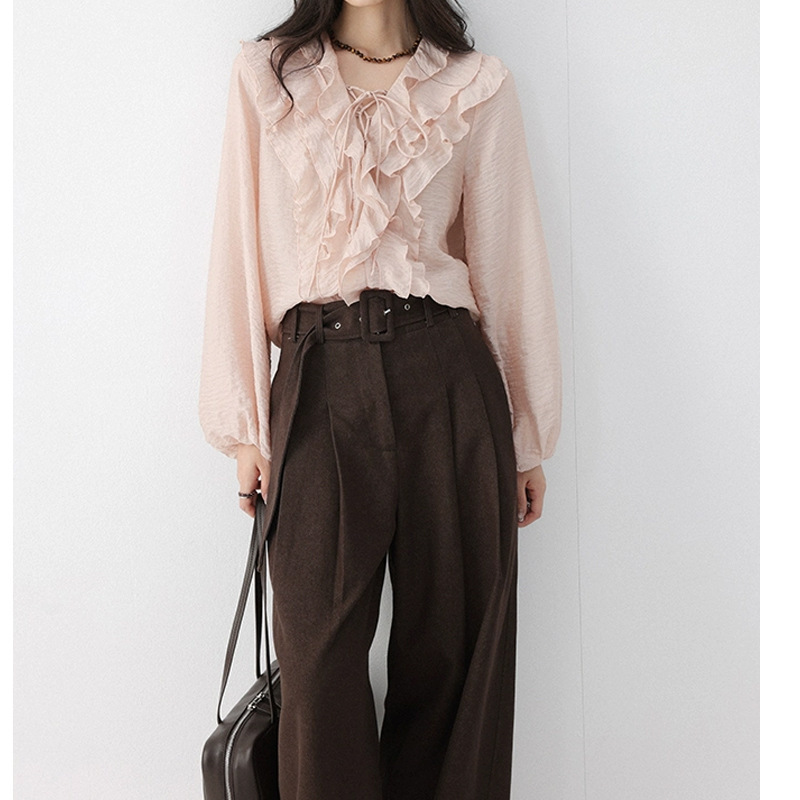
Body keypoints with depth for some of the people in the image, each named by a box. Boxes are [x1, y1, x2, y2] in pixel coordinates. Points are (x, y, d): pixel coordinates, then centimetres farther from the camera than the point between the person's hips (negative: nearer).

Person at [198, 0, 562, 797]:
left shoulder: (477, 85, 9)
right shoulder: (263, 75, 10)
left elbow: (507, 257, 8)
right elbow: (243, 250, 7)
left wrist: (527, 437, 7)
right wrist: (244, 426, 2)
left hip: (446, 381, 1)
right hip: (318, 385, 0)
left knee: (454, 651, 8)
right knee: (318, 654, 3)